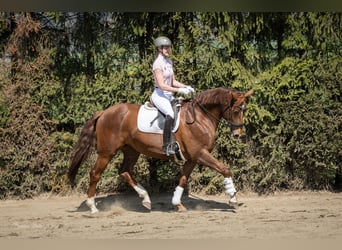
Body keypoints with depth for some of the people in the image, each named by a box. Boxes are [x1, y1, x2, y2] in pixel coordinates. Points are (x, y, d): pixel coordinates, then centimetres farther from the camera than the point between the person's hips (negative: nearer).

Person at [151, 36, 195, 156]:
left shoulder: (169, 62, 13)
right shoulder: (158, 63, -13)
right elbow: (161, 85, -19)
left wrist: (186, 87, 2)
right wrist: (179, 90, -23)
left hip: (169, 95, 9)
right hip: (159, 95, -9)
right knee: (170, 114, -33)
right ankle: (166, 146, -33)